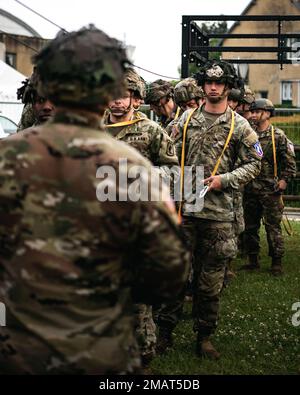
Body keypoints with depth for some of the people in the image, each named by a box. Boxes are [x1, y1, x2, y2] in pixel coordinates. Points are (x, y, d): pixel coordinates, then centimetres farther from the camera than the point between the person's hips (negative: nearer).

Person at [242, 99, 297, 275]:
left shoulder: (278, 135, -3)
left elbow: (290, 161, -3)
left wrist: (284, 179, -10)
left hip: (270, 190, -5)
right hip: (250, 189, 5)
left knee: (273, 227, -3)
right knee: (250, 226, 10)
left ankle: (277, 262, 5)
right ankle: (253, 259, 21)